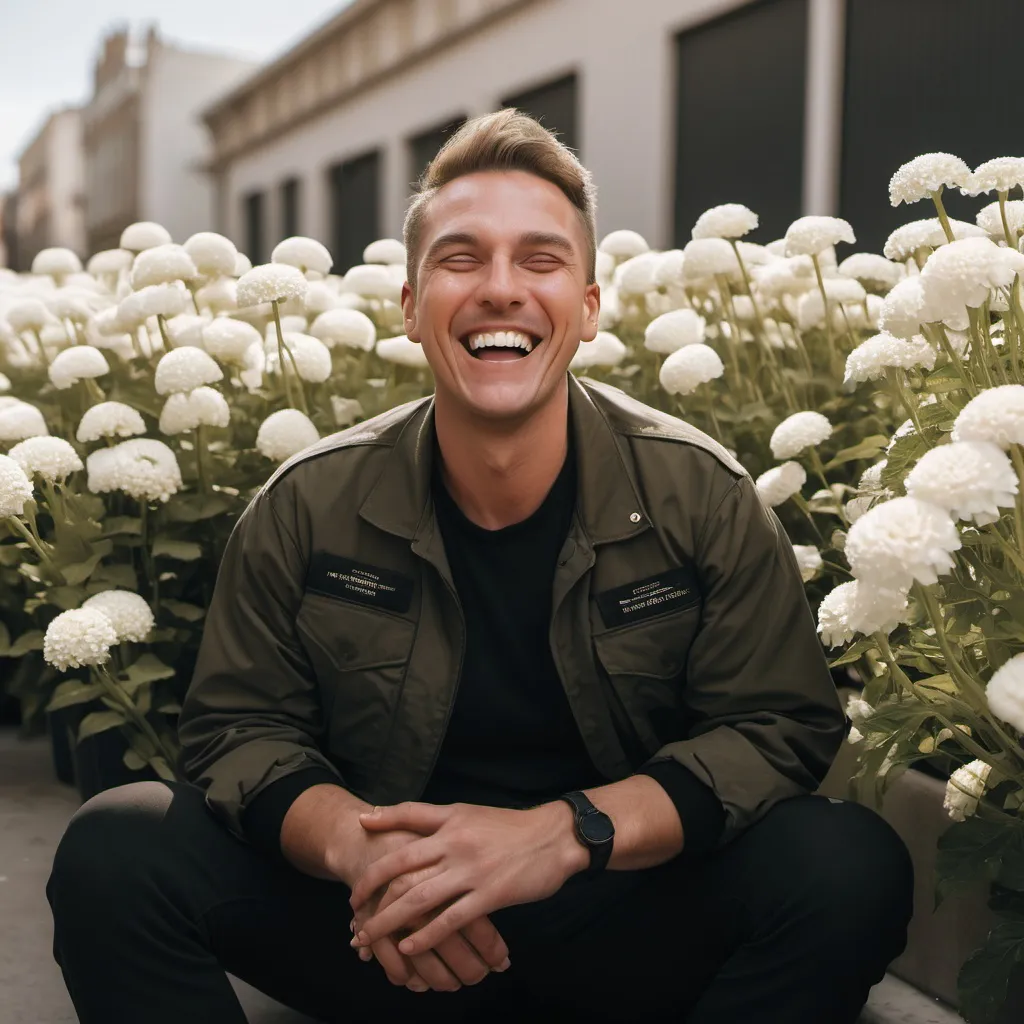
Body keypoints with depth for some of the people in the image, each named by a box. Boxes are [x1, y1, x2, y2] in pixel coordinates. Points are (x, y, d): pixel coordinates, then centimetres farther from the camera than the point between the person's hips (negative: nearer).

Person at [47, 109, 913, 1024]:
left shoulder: (704, 496, -8)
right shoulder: (308, 506, -5)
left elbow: (783, 727, -10)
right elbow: (240, 728, 0)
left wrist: (566, 832, -27)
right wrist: (353, 842, -24)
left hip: (633, 921, 0)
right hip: (390, 930, 1)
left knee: (848, 866, -29)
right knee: (113, 854, -19)